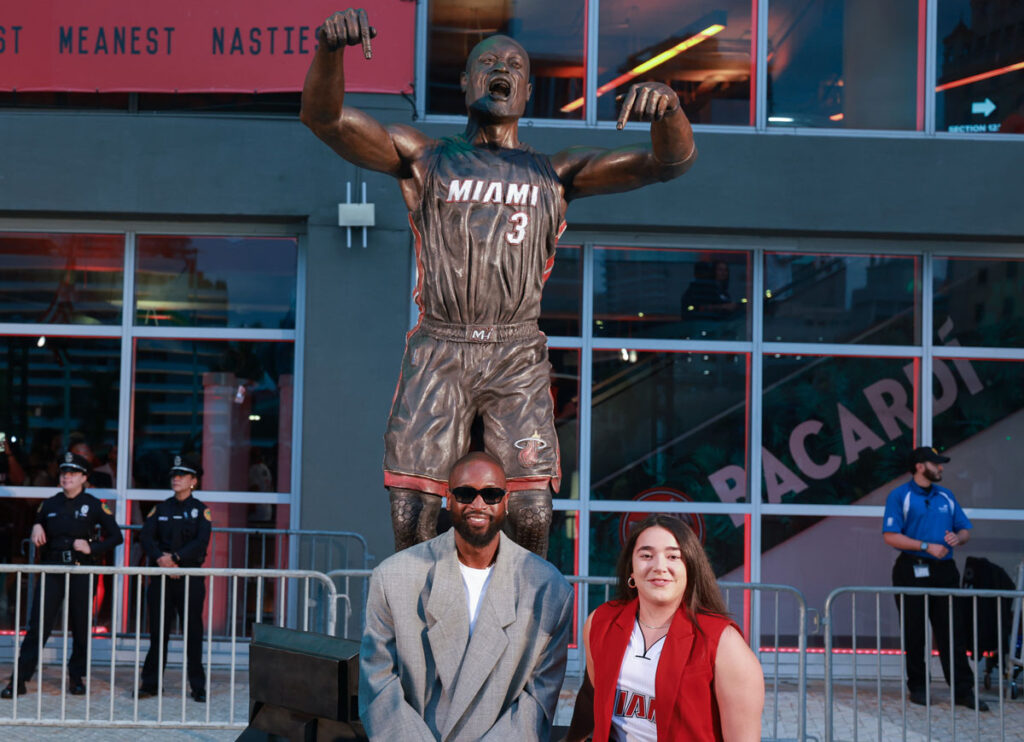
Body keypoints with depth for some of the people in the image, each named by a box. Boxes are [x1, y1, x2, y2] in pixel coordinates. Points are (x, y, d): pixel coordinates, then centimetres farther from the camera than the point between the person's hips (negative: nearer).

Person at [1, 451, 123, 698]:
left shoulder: (94, 506, 1)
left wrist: (92, 548, -10)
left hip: (81, 571, -2)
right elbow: (38, 532, 23)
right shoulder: (50, 505, 10)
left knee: (80, 627, 4)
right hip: (51, 570, 2)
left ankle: (76, 677, 18)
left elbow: (115, 536, 2)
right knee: (38, 624, -4)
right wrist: (36, 530, 0)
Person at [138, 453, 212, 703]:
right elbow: (146, 537, -1)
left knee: (193, 632, 0)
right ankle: (151, 683, 12)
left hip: (190, 576, -2)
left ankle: (198, 686, 7)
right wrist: (160, 558, -18)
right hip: (161, 577, 2)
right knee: (158, 631, 5)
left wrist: (175, 557, -21)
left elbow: (201, 542, -9)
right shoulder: (160, 509, 11)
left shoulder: (201, 510, 4)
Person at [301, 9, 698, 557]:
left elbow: (672, 159, 7)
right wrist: (330, 46, -21)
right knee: (412, 515, -5)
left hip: (518, 359, 1)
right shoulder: (425, 160, 13)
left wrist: (666, 106, -17)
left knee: (532, 517, -8)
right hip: (438, 353, -1)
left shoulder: (554, 175, 15)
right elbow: (323, 117, 0)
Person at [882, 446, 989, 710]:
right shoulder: (899, 496, -1)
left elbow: (965, 529, 18)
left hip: (944, 570, 4)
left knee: (954, 632, 0)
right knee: (914, 634, 3)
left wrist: (957, 538, -6)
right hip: (912, 571, -4)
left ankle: (963, 690, 2)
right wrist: (926, 546, -16)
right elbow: (890, 536, -10)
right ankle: (918, 687, 13)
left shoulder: (946, 496, 15)